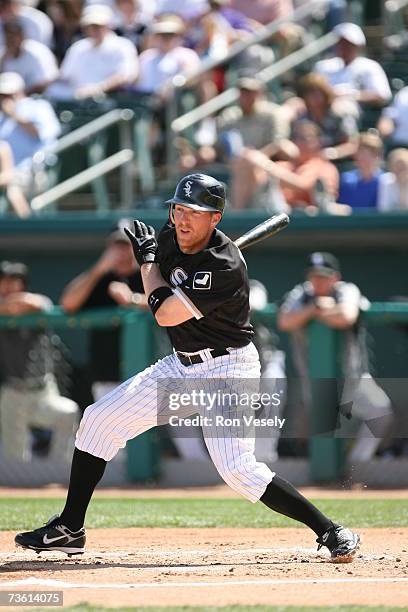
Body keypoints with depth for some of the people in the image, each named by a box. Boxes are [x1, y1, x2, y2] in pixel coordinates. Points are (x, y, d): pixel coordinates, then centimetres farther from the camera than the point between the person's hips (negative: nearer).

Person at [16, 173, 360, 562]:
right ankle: (69, 529, 13)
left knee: (237, 469, -22)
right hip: (182, 366, 8)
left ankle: (331, 532, -12)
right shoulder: (171, 237, -2)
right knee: (99, 419, 4)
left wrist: (147, 259, -13)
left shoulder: (224, 266, -26)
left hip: (227, 370, -8)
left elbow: (165, 314, -25)